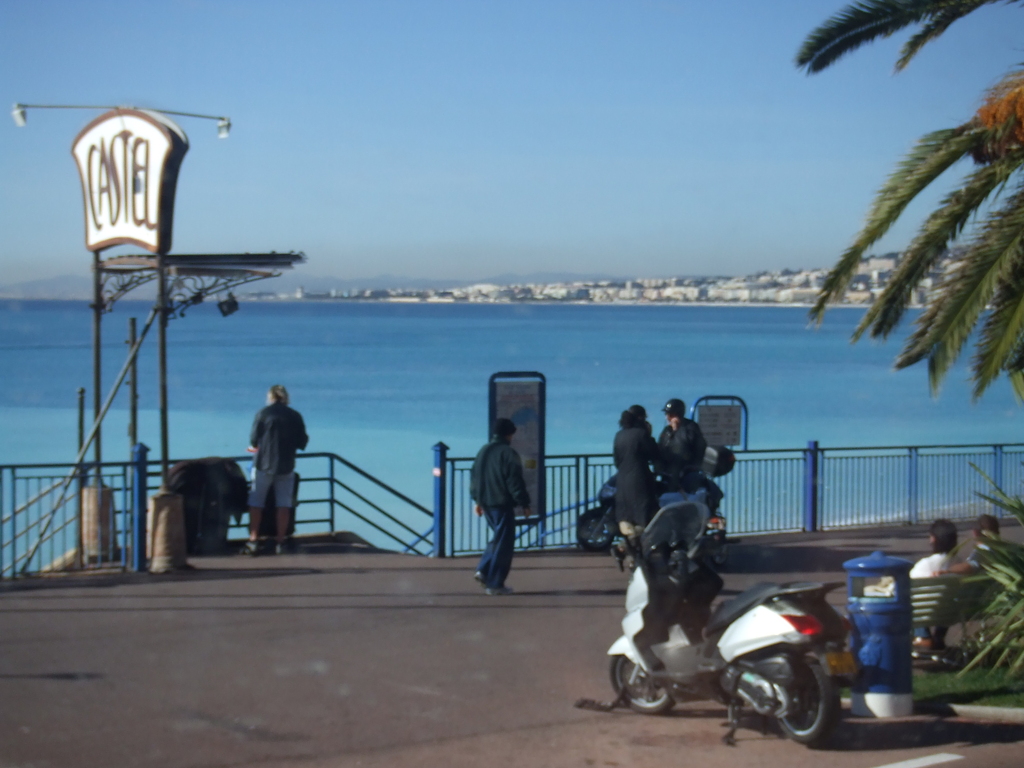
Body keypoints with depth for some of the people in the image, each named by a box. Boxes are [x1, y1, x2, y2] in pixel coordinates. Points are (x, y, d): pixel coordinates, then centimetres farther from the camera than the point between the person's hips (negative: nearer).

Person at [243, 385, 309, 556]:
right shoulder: (295, 416, 1)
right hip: (286, 465, 2)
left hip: (264, 464, -2)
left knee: (256, 503, 5)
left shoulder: (263, 414, -5)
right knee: (284, 503, 7)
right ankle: (280, 542, 4)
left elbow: (253, 441, -3)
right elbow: (302, 443, 3)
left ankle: (253, 541, 0)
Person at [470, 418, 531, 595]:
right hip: (503, 504, -8)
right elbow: (515, 482, -15)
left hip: (486, 504, 8)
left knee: (498, 538, 22)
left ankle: (483, 570, 9)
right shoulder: (508, 454, -13)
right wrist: (524, 504, -7)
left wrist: (478, 500, 24)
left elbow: (474, 477, 17)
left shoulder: (483, 451, 10)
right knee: (503, 543, -1)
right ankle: (495, 584, -1)